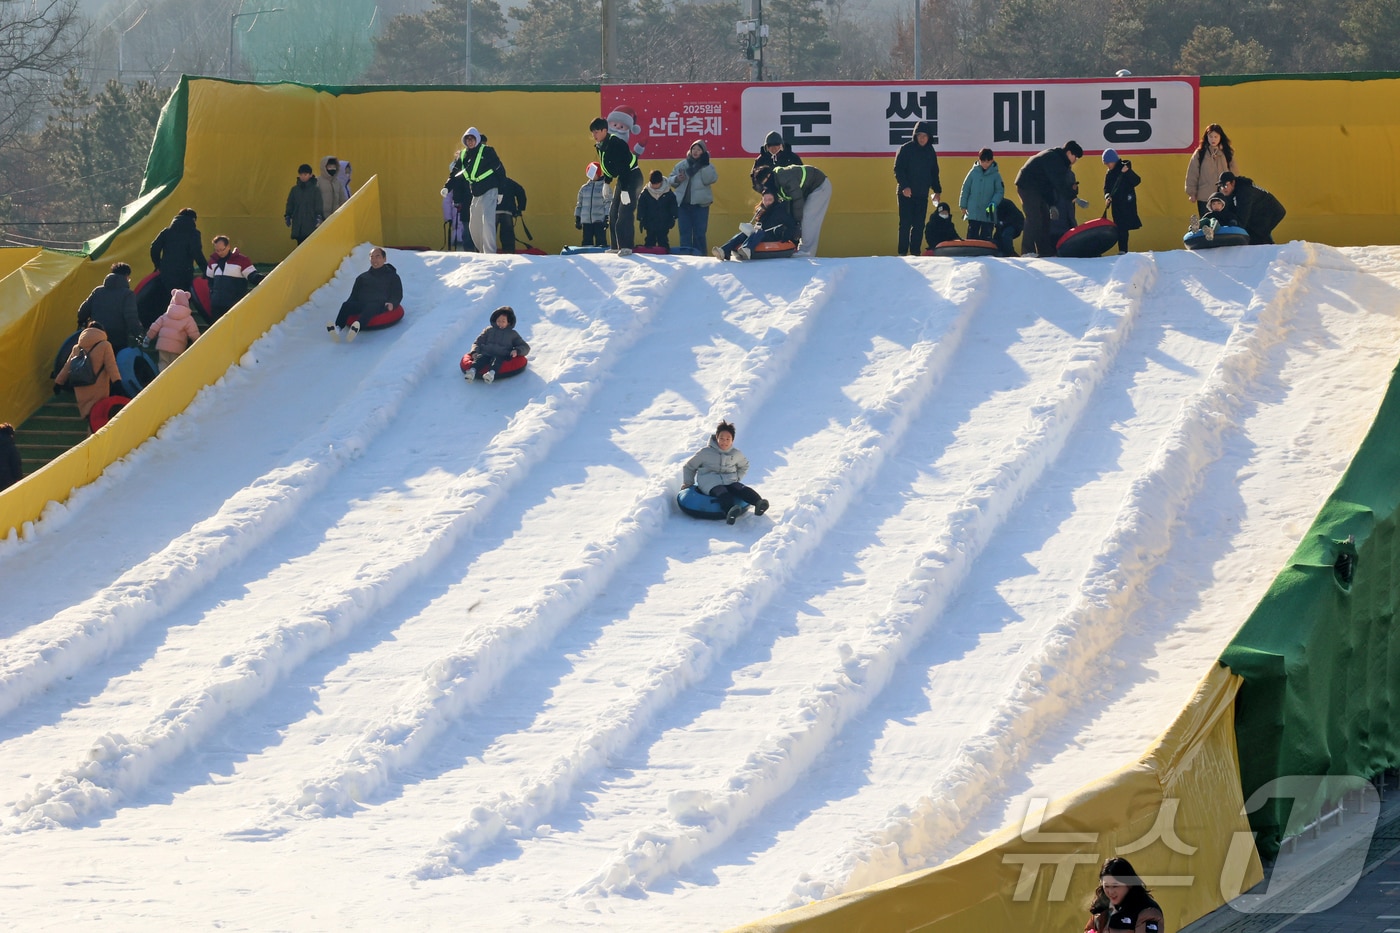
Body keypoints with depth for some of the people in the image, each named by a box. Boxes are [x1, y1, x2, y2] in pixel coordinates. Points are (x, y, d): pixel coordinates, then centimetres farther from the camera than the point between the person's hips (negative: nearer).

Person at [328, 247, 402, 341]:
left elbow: (397, 295, 10)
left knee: (370, 307, -41)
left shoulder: (392, 276, 20)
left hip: (380, 306, -4)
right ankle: (338, 328, -56)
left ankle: (356, 328, -71)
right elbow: (354, 295, 25)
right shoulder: (362, 277, 30)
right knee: (346, 305, -29)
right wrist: (349, 304, 4)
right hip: (360, 305, 4)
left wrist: (392, 303, -13)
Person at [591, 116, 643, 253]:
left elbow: (623, 167, -29)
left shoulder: (615, 144, -25)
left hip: (632, 178, -10)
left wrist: (624, 190, -31)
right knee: (613, 213, 9)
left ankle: (627, 246, -18)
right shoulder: (600, 145, 4)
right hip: (622, 179, 10)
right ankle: (616, 246, 14)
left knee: (625, 213, -18)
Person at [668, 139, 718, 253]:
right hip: (683, 203, 2)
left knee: (699, 233, -2)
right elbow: (670, 180, 13)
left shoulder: (707, 167, 4)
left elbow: (710, 179, -13)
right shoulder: (681, 165, 11)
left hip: (700, 204, -2)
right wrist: (677, 179, -8)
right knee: (685, 233, 3)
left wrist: (704, 165, -17)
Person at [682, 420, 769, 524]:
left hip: (730, 481, 4)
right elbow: (689, 466, 16)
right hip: (710, 484, -4)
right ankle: (730, 513, -69)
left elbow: (744, 465, 34)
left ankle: (759, 503, -58)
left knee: (742, 490, -30)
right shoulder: (705, 452, 4)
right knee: (723, 494, -38)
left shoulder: (736, 454, 13)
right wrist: (688, 483, 8)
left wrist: (737, 477, 16)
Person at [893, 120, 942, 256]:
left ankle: (915, 252, 6)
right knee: (905, 224, -6)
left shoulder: (930, 152, 11)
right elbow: (898, 170, -8)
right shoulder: (906, 149, -4)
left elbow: (934, 173, 19)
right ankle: (903, 252, -4)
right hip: (906, 194, -4)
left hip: (922, 195, 4)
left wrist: (937, 190, 13)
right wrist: (904, 186, -19)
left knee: (919, 225, 3)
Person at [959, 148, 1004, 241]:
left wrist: (994, 203, -18)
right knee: (972, 237, 2)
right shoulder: (973, 172, 0)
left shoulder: (995, 175, -3)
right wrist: (963, 206, 4)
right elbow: (965, 189, 4)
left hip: (988, 214, -1)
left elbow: (1000, 191, -2)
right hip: (973, 212, 1)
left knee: (986, 238, 3)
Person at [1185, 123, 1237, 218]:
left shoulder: (1227, 153, 6)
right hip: (1204, 197, -1)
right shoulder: (1199, 153, 1)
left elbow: (1234, 173, 9)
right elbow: (1192, 174, 3)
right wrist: (1192, 193, 1)